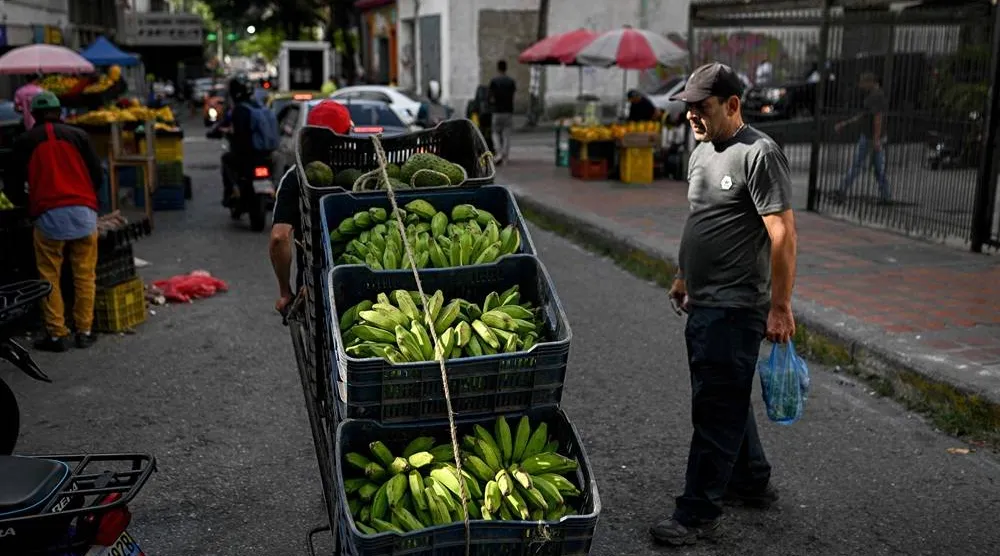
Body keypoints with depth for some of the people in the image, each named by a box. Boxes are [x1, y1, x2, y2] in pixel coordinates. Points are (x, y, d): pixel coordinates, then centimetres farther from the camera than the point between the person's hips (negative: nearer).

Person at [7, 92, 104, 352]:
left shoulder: (24, 141, 6)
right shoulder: (78, 135, 7)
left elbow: (15, 180, 10)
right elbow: (98, 176, 5)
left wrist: (26, 205, 29)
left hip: (48, 216, -1)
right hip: (83, 213, 1)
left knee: (50, 277, 7)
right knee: (84, 275, 8)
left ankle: (56, 334, 6)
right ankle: (84, 331, 10)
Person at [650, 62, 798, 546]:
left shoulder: (759, 153, -16)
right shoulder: (702, 151, 12)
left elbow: (783, 234, -19)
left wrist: (780, 307, -20)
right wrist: (683, 277, 25)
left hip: (734, 308, -9)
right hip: (702, 303, 9)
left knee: (716, 411, -3)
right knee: (725, 399, 20)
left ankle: (698, 514, 6)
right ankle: (751, 482, 37)